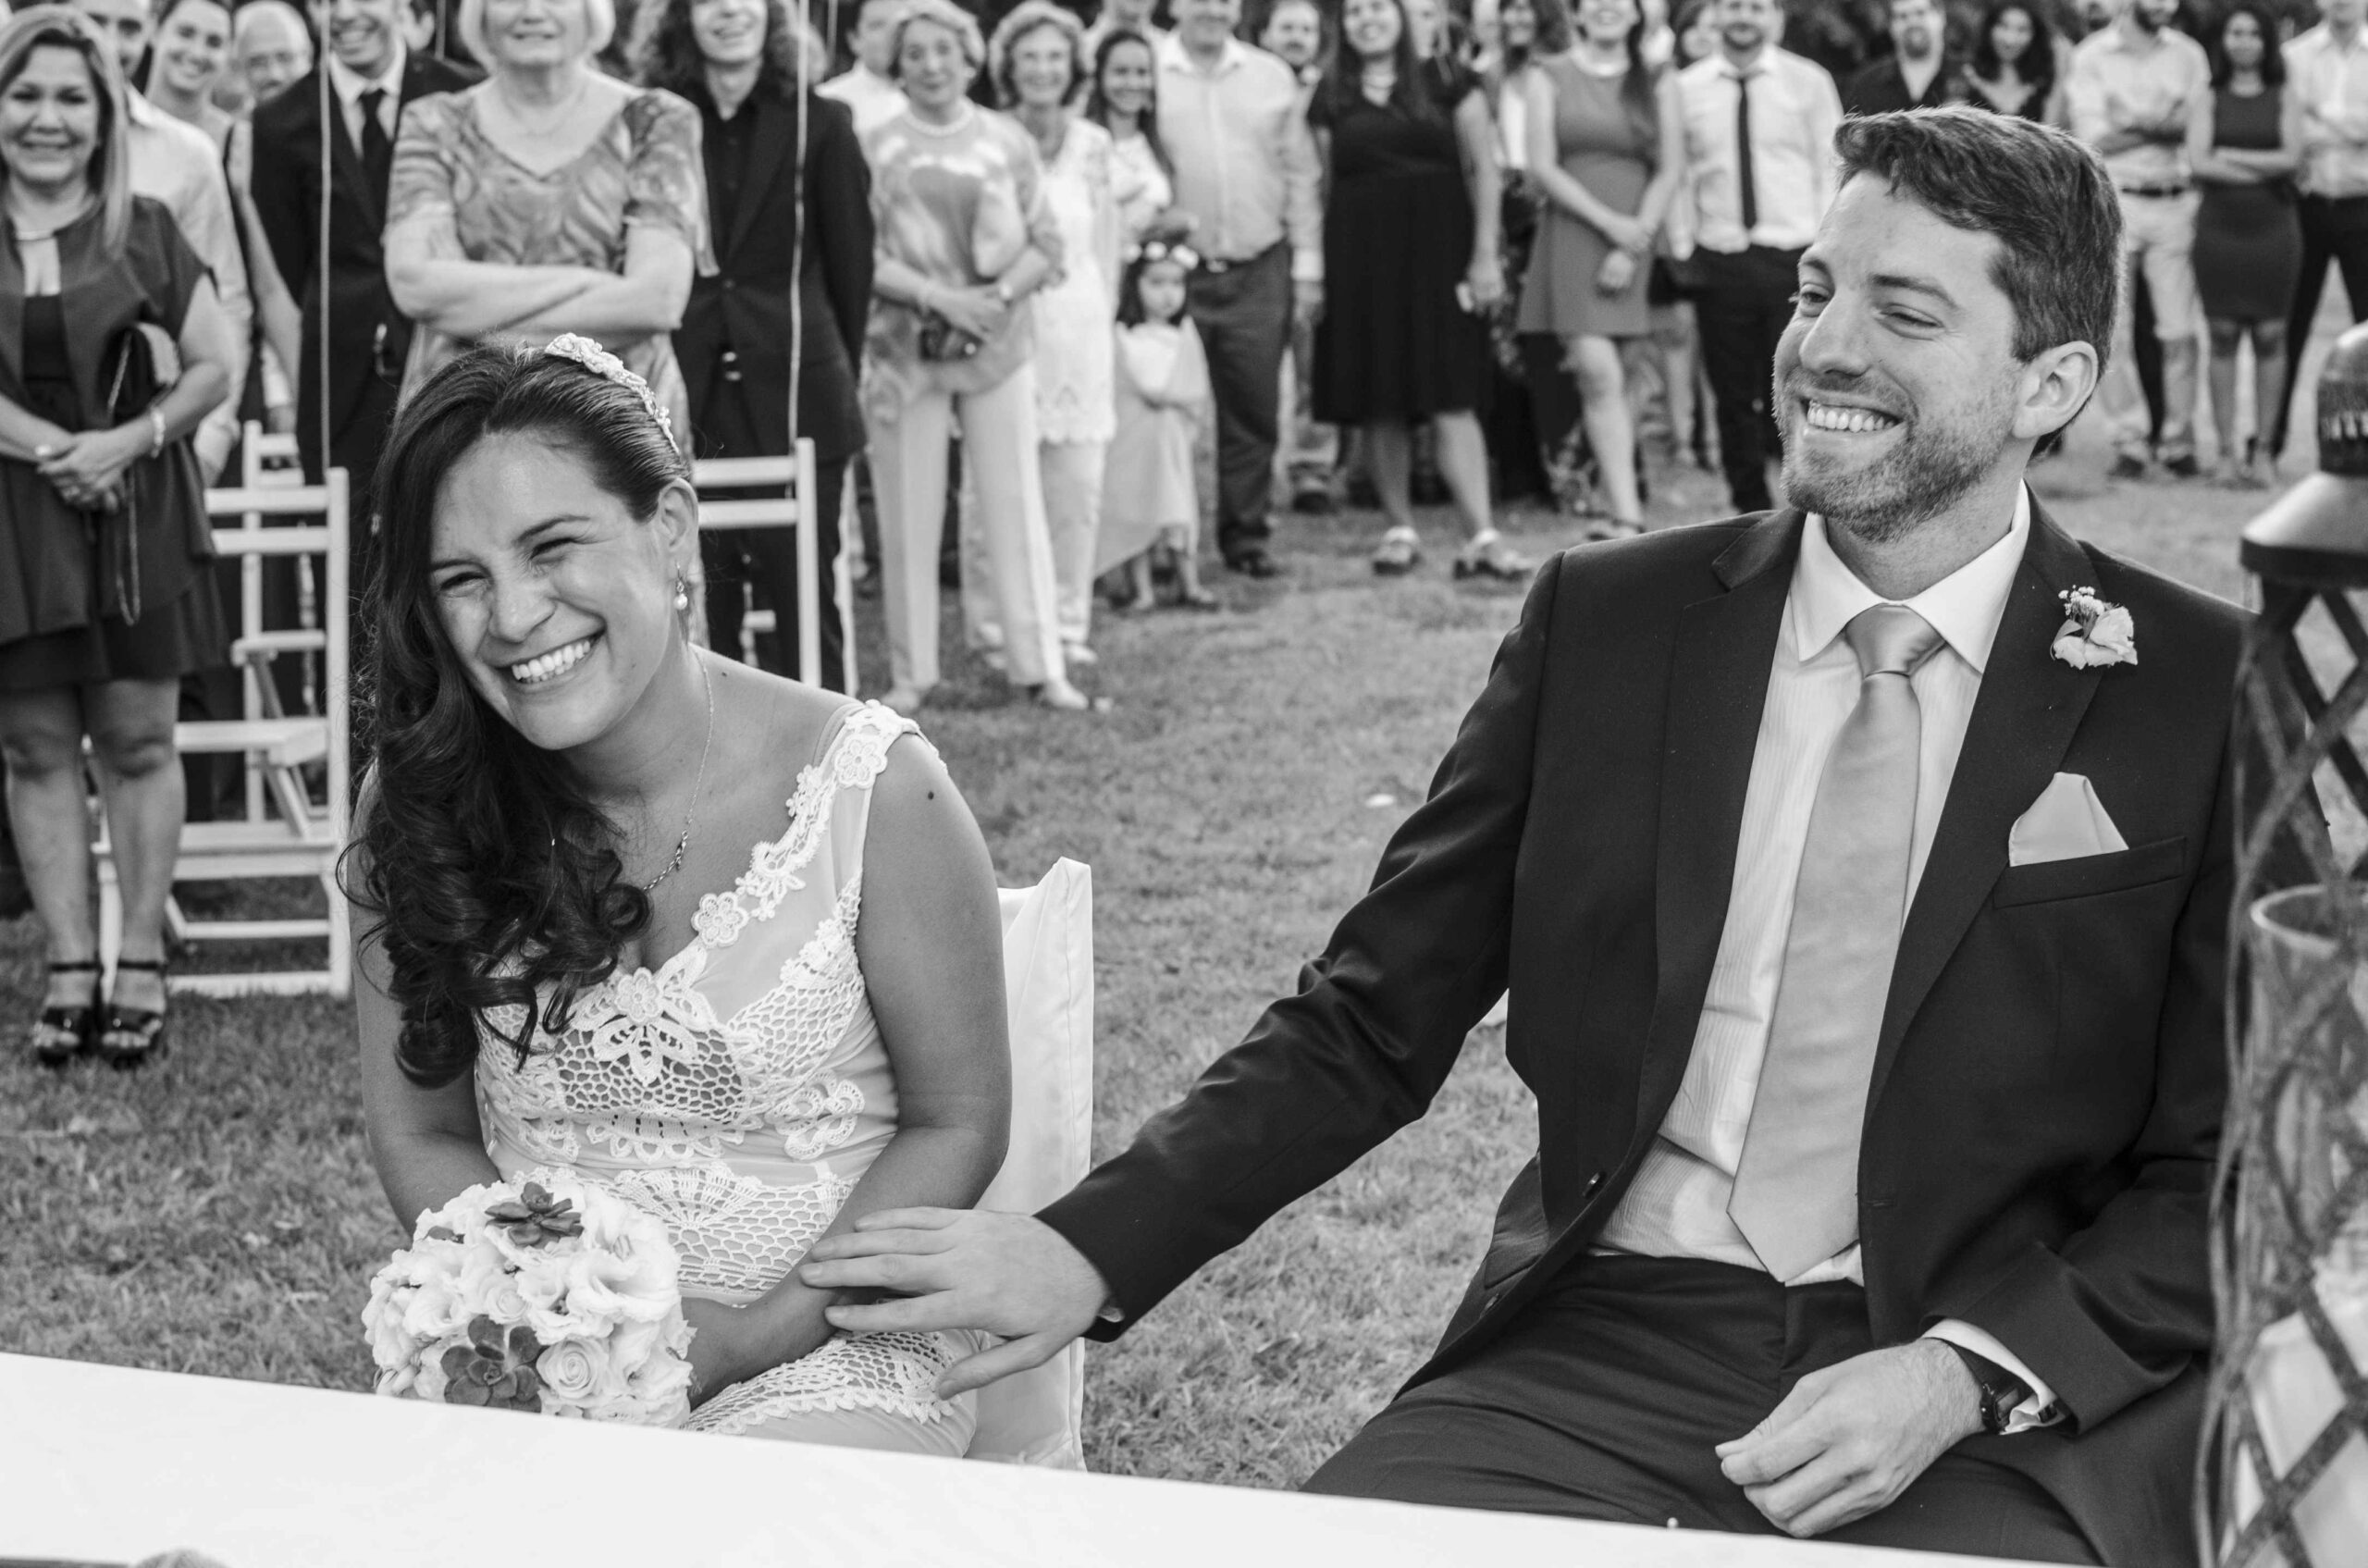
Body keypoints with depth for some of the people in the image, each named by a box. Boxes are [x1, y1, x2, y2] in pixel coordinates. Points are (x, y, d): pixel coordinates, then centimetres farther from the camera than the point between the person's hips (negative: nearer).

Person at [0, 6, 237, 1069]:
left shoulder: (142, 231, 3)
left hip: (131, 507, -1)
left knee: (136, 739, 1)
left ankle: (140, 969, 8)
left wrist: (131, 440, -12)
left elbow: (214, 365, 3)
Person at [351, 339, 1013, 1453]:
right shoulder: (415, 813, -3)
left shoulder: (874, 794, -11)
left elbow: (956, 1124, -3)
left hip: (830, 1351, -3)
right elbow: (420, 1135, 6)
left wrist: (758, 1332, -15)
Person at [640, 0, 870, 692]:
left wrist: (839, 371, 8)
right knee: (697, 601, 3)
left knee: (803, 596, 1)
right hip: (686, 395, 1)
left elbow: (850, 260, 6)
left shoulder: (820, 123, 1)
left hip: (794, 396, -1)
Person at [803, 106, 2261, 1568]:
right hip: (1606, 1340, 2)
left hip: (2003, 1406, -2)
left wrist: (1966, 1376, -14)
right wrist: (1091, 1248, -5)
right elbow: (1375, 1019, 7)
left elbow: (2220, 1176, 1)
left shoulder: (2205, 690, -1)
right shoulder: (1604, 621, 6)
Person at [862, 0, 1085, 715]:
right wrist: (940, 297, -15)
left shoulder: (1006, 140, 3)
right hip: (905, 351, -1)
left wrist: (999, 295, -13)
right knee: (908, 514, 2)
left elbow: (1046, 245, 3)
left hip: (998, 345, 1)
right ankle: (911, 673, 10)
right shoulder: (877, 148, 1)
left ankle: (1039, 664, 6)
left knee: (1016, 503, 1)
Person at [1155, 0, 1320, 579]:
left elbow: (1299, 174, 12)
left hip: (1258, 272, 3)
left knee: (1254, 411, 4)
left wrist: (1307, 264, 7)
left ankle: (1247, 536, 15)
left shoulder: (1273, 77, 9)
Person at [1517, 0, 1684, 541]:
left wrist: (1632, 247, -9)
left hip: (1636, 240, 1)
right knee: (1600, 374, -14)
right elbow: (1543, 166, -1)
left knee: (1602, 378, 1)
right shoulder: (1550, 77, 7)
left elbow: (1671, 171, 3)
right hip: (1572, 232, -1)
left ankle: (1622, 512, 9)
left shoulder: (1658, 84, 10)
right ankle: (1628, 517, -17)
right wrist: (1610, 223, -11)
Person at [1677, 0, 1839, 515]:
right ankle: (1751, 512, 15)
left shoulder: (1808, 81, 3)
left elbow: (1831, 168, 3)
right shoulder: (1686, 88, 6)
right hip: (1718, 260, 2)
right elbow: (1678, 174, 11)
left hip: (1795, 257, -2)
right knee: (1734, 397, 5)